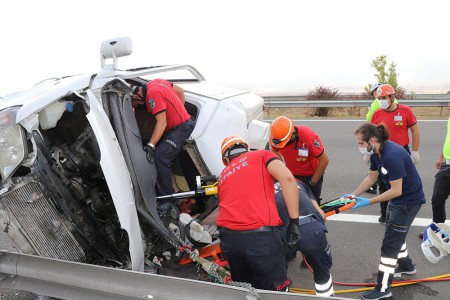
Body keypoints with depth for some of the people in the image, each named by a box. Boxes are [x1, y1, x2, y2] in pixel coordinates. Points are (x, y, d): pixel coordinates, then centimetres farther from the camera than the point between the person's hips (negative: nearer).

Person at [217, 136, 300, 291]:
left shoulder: (223, 176, 26)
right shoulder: (262, 155, 14)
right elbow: (286, 177, -4)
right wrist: (294, 221, -3)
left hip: (228, 238, 5)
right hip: (261, 236, -4)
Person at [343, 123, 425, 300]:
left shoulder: (392, 155, -33)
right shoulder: (377, 152, -4)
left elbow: (396, 191, -29)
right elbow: (371, 178, 7)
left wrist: (368, 202, -25)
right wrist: (353, 195, 1)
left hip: (409, 200, -9)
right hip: (397, 198, 9)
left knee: (390, 243, -5)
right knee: (394, 234, 26)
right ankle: (406, 265, 51)